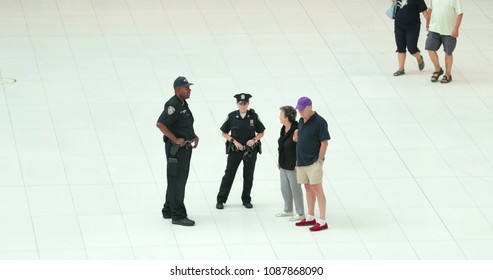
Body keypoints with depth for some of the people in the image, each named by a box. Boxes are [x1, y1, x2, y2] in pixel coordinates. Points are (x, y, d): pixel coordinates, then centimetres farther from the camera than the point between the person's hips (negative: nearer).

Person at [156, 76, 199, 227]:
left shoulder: (183, 104, 12)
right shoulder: (173, 105, -19)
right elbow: (160, 124, -26)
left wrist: (194, 136, 11)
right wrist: (176, 140, -23)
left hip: (185, 147, 10)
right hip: (176, 148, -10)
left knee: (178, 180, 18)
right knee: (177, 181, -6)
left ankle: (168, 210, 28)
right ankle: (178, 215, -4)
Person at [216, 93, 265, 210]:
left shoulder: (253, 116, -2)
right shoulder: (232, 116, -5)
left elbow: (261, 133, 6)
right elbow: (224, 133, 3)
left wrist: (254, 140, -13)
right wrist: (234, 141, -10)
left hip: (250, 150, 1)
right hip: (235, 150, -1)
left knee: (248, 176, 7)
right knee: (229, 175, -1)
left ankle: (246, 200, 21)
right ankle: (221, 200, 5)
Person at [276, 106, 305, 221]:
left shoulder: (296, 130, -22)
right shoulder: (283, 129, 5)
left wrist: (298, 163, -19)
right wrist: (279, 161, 18)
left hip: (293, 165, -9)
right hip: (284, 164, 9)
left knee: (295, 188, 0)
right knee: (284, 188, 16)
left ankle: (300, 213, 11)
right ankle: (288, 210, 30)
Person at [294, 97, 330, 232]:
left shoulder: (319, 122, -13)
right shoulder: (301, 121, 12)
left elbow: (324, 143, -13)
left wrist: (320, 160, -15)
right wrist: (298, 160, 17)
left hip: (313, 162, -8)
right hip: (302, 161, 8)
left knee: (317, 189, -10)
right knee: (308, 188, 14)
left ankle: (322, 221, -10)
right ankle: (310, 218, 23)